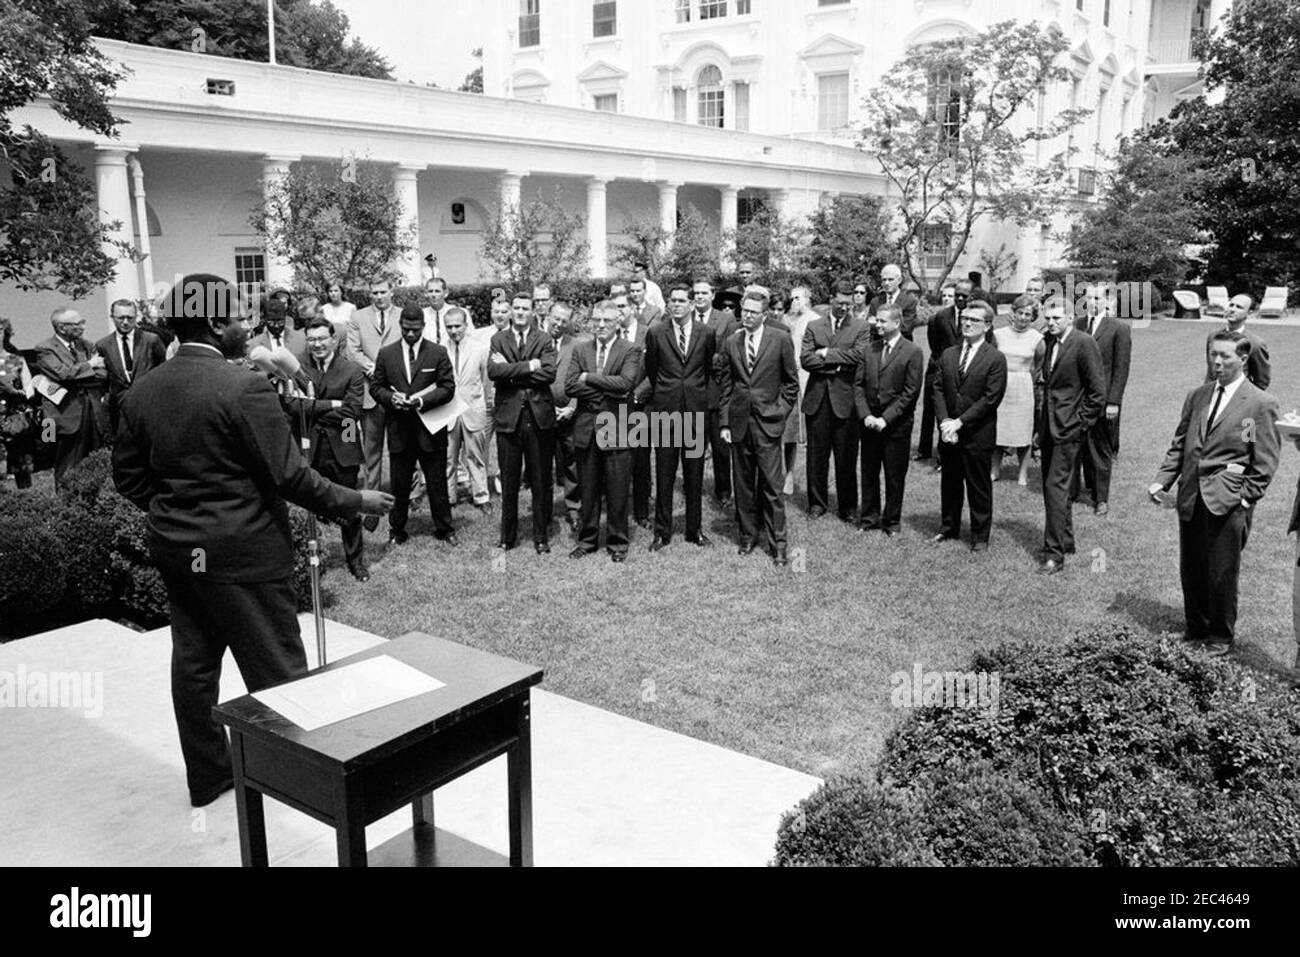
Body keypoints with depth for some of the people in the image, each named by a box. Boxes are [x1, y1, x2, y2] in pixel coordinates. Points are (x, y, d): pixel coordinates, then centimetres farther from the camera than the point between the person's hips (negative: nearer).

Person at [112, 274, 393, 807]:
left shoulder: (140, 393, 3)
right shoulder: (244, 388, -19)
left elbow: (127, 474, 9)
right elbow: (289, 476, -19)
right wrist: (355, 502, -8)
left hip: (173, 547, 8)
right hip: (243, 551, -7)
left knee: (193, 660, 17)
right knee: (275, 665, 6)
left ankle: (206, 774, 31)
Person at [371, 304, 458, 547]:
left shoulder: (438, 353, -1)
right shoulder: (386, 354, 6)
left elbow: (448, 388, -4)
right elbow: (375, 386, 9)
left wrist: (421, 400, -17)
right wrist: (391, 397, -13)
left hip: (431, 428, -1)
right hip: (398, 429, 1)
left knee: (437, 482, 7)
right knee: (399, 484, 10)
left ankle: (444, 528, 21)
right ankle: (397, 529, 24)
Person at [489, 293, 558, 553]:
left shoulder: (545, 340, 5)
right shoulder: (498, 340, 8)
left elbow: (549, 374, -10)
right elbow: (493, 371, -9)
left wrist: (512, 370, -11)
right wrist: (529, 366, -14)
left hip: (539, 417, -1)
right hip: (508, 416, 1)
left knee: (541, 481, 6)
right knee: (508, 482, 8)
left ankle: (541, 536, 17)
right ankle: (507, 536, 21)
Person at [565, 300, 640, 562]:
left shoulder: (630, 351, 0)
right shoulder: (580, 349, 10)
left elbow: (625, 382, -18)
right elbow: (569, 386, -3)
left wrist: (589, 377, -12)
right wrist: (606, 390, -12)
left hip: (616, 429, -3)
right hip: (586, 427, 3)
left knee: (617, 490, 3)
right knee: (588, 489, 11)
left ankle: (617, 542, 15)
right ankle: (587, 539, 23)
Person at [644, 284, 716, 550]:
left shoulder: (706, 333, 3)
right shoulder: (656, 334, 1)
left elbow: (709, 369, 13)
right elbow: (650, 371, 12)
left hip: (696, 410, 1)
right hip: (665, 410, -1)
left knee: (695, 475, 8)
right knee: (664, 476, 3)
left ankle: (695, 529, 19)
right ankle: (662, 532, 13)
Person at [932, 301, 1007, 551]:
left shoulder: (996, 359, -7)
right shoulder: (948, 354, 9)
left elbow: (990, 399, -13)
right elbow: (938, 389, 5)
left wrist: (960, 422, -16)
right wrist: (944, 421, -9)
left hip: (978, 434, -5)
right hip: (949, 432, 5)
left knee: (979, 487, 5)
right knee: (949, 482, 15)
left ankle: (980, 536, 17)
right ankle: (949, 527, 31)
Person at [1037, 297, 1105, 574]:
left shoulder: (1084, 343, -12)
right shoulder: (1049, 342, 11)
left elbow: (1098, 392, -11)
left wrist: (1080, 425, -12)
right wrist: (1041, 426, 15)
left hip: (1068, 429, -8)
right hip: (1048, 427, 8)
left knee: (1056, 486, -11)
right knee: (1052, 486, 15)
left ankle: (1054, 554, -7)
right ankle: (1065, 541, 29)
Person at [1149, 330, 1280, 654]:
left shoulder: (1261, 404, -3)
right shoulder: (1197, 396, 11)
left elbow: (1265, 461, -4)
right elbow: (1179, 444, 13)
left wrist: (1246, 499, -10)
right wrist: (1163, 479, 2)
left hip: (1227, 502, -4)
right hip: (1191, 497, 5)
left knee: (1221, 573, 4)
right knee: (1190, 568, 13)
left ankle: (1221, 636, 22)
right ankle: (1196, 626, 31)